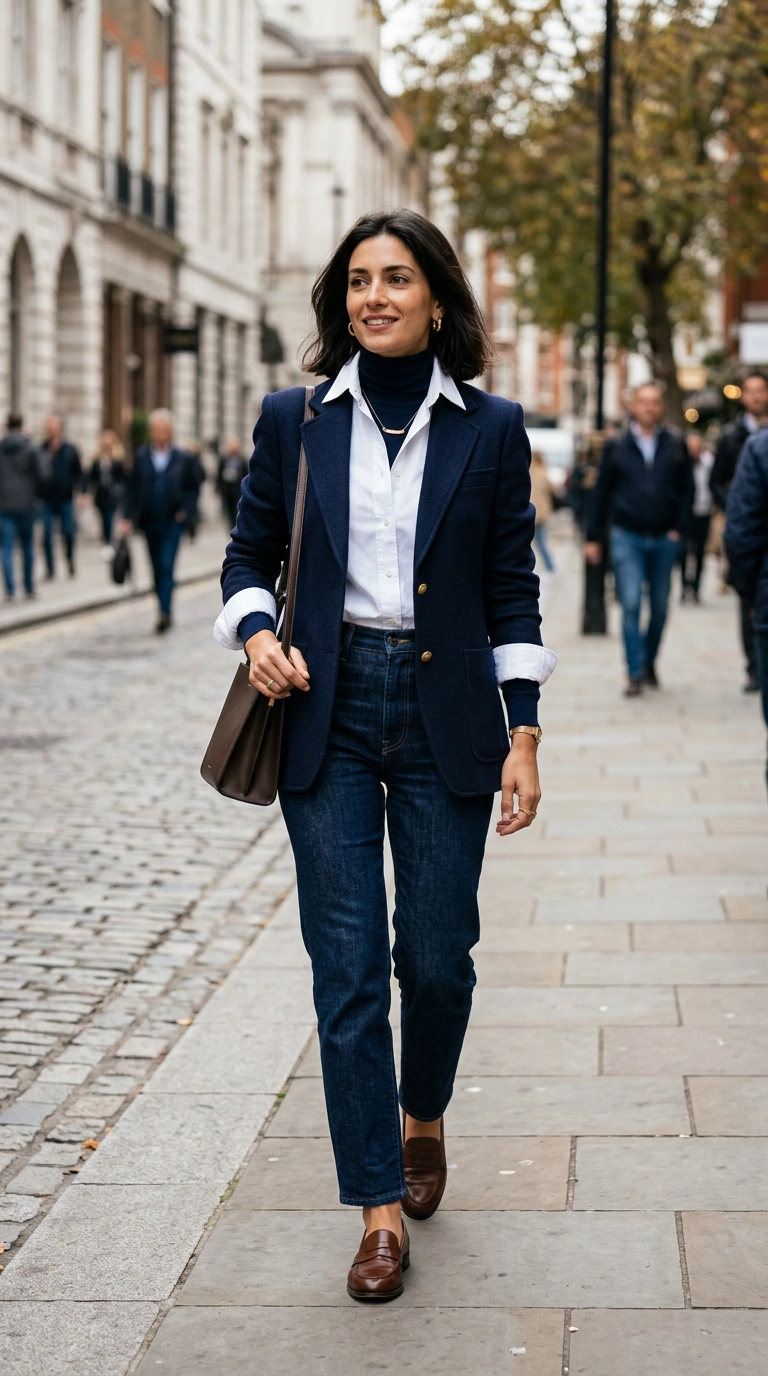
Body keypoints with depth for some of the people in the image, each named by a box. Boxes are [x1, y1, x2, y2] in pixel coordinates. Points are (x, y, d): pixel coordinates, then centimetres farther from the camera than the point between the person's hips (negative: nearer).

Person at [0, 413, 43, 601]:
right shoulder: (30, 449, -5)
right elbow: (38, 476, -4)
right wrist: (35, 496, 12)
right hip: (26, 503, 0)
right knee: (28, 545, 13)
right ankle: (29, 587, 17)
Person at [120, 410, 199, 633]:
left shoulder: (183, 459, 1)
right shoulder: (141, 457, 3)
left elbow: (193, 488, 8)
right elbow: (132, 488, 4)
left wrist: (186, 510, -7)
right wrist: (128, 518, -4)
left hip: (172, 522, -2)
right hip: (150, 522, 2)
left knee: (167, 566, -14)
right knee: (157, 569, 10)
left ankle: (165, 612, -19)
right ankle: (164, 611, 22)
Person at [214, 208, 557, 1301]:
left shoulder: (491, 429, 2)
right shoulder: (295, 420, 3)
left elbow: (512, 590, 3)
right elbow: (249, 554, 11)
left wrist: (524, 735, -1)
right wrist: (256, 632, -10)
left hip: (446, 718, 0)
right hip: (328, 711, 0)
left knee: (439, 954, 6)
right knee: (347, 965, -2)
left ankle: (422, 1119, 37)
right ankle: (381, 1209, 6)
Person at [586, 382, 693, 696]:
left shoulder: (675, 444, 5)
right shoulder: (617, 445, 3)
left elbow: (687, 489, 8)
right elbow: (601, 492, 6)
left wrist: (679, 528, -2)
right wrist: (594, 537, 5)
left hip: (664, 539, 2)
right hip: (627, 537, -2)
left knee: (660, 607, 8)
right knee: (631, 604, -11)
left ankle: (650, 661, 27)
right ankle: (636, 672, -8)